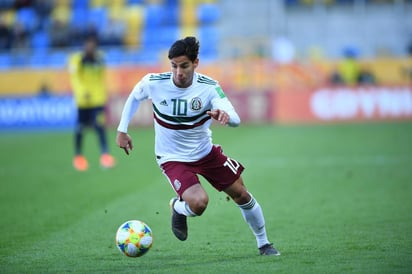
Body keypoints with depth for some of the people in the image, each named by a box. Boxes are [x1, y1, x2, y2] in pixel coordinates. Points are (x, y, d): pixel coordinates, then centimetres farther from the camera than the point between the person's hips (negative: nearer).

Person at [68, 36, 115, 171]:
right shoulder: (77, 60, -6)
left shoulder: (98, 59, 10)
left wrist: (104, 96, 22)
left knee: (100, 125, -10)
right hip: (83, 100, -3)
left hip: (98, 99, 3)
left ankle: (105, 154, -15)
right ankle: (78, 156, 20)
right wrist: (83, 92, -30)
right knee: (81, 127, 6)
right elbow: (74, 78, -15)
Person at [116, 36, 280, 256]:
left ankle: (263, 243, 32)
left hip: (205, 152, 2)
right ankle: (178, 208, 13)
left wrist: (225, 115, -53)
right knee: (198, 203, -26)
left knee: (241, 194, 7)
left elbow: (235, 120, -30)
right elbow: (134, 97, 5)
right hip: (172, 159, -2)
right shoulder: (153, 83, -19)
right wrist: (122, 130, 3)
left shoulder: (209, 87, -20)